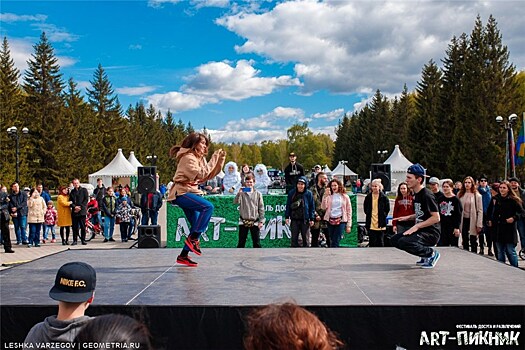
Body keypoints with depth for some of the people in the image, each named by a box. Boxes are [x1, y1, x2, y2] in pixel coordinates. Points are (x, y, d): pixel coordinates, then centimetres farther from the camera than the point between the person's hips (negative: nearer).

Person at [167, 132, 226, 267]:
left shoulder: (200, 158, 15)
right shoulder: (188, 157, -13)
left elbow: (209, 175, 10)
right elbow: (201, 174, -22)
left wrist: (220, 159, 2)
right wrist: (213, 159, -18)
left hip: (191, 192, 10)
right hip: (181, 193, -10)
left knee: (197, 225, 5)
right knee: (208, 206, -27)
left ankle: (183, 256, 13)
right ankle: (193, 239, -20)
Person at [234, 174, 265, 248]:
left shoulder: (258, 194, 3)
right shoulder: (242, 193, 2)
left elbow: (261, 209, 3)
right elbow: (236, 202, -14)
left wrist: (261, 221, -2)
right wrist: (239, 193, -26)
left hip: (255, 222, 0)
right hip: (243, 221, 0)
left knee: (257, 243, 5)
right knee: (241, 242, 6)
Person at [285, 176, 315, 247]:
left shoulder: (308, 194, -3)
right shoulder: (291, 193, 1)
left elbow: (312, 207, 0)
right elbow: (288, 206, 5)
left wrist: (312, 219, -4)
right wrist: (287, 217, -1)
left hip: (305, 220, -1)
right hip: (294, 219, 1)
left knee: (306, 239, 7)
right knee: (294, 239, 4)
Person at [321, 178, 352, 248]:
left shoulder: (345, 197, 5)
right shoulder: (328, 196, 8)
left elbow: (349, 211, 5)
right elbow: (323, 207, -3)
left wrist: (349, 225, 1)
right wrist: (325, 197, -14)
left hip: (341, 221, -2)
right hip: (331, 220, 3)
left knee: (335, 242, -10)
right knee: (332, 241, 7)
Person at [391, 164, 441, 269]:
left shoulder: (427, 195, -17)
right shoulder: (416, 194, 12)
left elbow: (436, 218, -21)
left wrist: (416, 226, -22)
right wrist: (409, 217, 9)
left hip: (431, 233, -10)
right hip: (420, 230, 10)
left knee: (404, 242, -28)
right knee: (394, 240, 4)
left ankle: (432, 253, -6)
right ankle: (425, 252, 10)